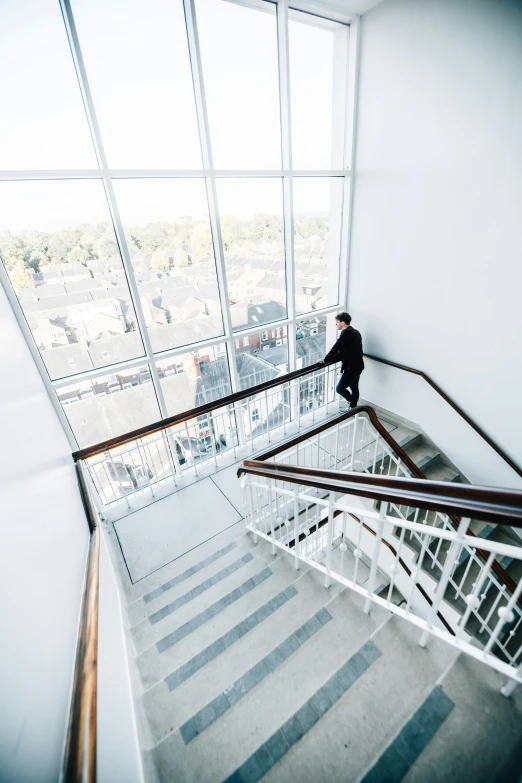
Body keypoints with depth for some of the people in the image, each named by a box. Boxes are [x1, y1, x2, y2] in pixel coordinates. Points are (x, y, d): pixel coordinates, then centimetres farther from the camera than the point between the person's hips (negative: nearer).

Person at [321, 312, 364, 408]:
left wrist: (325, 361, -7)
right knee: (354, 388, 20)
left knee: (339, 388, -1)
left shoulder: (346, 333, -16)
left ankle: (353, 406, 11)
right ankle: (353, 408, 34)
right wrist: (330, 359, 14)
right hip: (358, 366, 10)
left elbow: (336, 348, -18)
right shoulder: (355, 332, 14)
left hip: (351, 367, -10)